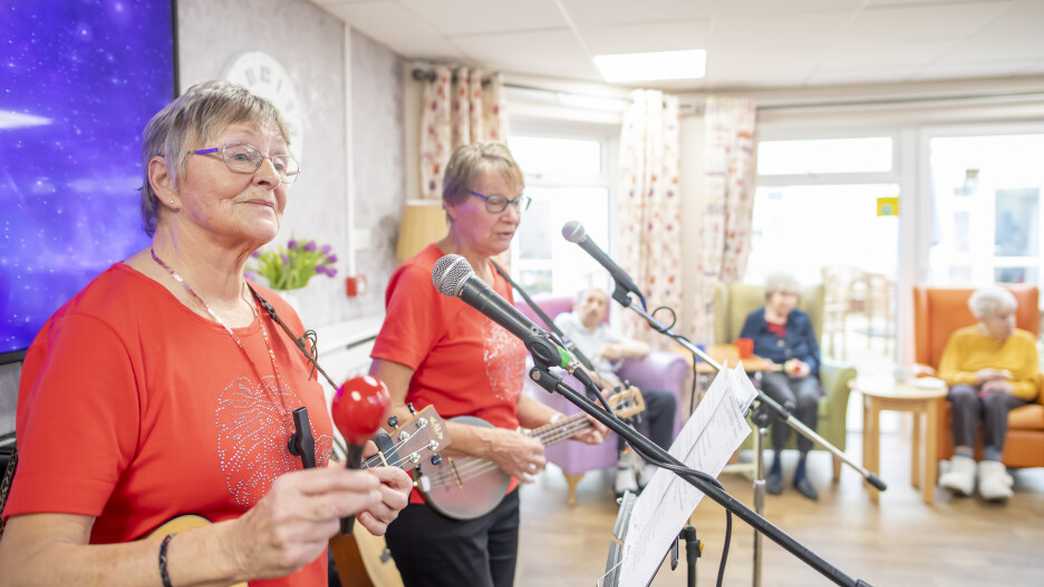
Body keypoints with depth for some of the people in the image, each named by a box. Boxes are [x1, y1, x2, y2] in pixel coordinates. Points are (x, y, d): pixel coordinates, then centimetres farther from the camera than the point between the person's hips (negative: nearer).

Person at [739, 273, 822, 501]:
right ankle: (776, 466, -20)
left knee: (808, 398, -35)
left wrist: (807, 366, -10)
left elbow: (814, 355, 13)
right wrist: (782, 365, -11)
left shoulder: (802, 320, 20)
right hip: (768, 375, -2)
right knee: (786, 400, -37)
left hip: (801, 375, 2)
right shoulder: (754, 319, 12)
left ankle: (801, 471, -27)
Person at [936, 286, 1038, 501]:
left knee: (994, 397, -37)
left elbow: (1031, 386, 7)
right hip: (969, 389, 0)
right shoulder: (962, 338, 11)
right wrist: (978, 376, -17)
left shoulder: (1025, 340, 13)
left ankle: (992, 466, -51)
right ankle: (963, 463, -49)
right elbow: (946, 376, 1)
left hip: (1007, 395, 0)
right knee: (963, 393, -37)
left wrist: (1008, 387, -16)